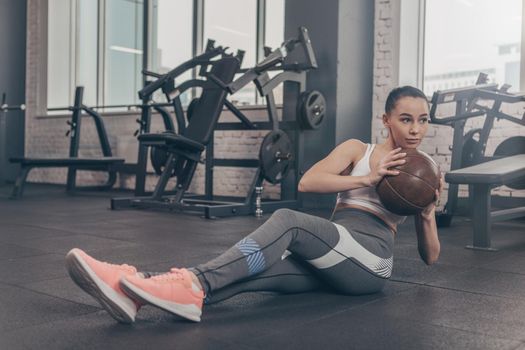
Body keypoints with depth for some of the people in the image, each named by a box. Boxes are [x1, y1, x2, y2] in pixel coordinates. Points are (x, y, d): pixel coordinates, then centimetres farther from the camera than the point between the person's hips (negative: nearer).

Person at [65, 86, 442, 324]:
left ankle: (195, 287, -47)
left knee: (288, 221, -33)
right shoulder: (357, 150, 15)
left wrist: (429, 211, -3)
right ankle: (139, 285, -47)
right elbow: (307, 181, -4)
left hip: (371, 261, -2)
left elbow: (430, 256, 16)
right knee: (255, 269, -30)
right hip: (329, 262, 2)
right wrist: (367, 179, -10)